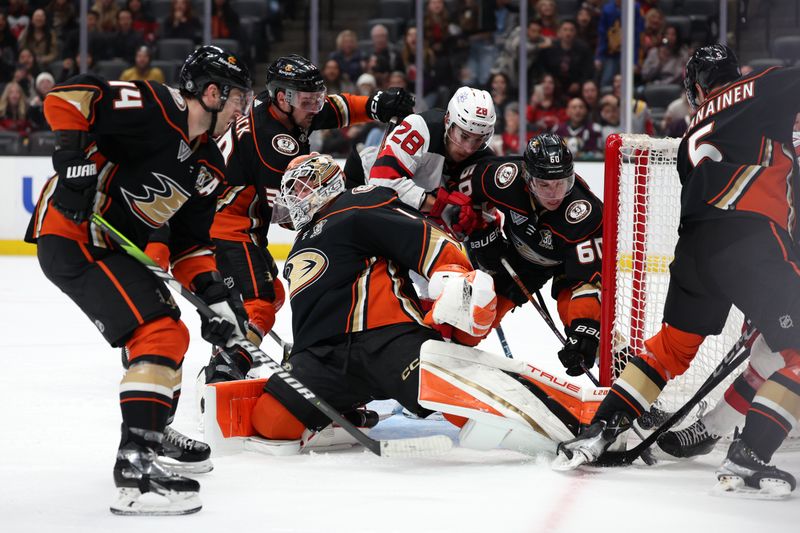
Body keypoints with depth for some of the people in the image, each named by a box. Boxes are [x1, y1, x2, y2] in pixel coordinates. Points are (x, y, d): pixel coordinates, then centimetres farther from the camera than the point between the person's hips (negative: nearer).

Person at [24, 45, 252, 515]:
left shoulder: (209, 166, 11)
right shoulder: (154, 108, -16)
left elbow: (190, 242, 14)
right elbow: (67, 96, -22)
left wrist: (215, 294, 0)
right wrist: (74, 156, -28)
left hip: (113, 247, 11)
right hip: (73, 238, -11)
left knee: (165, 329, 25)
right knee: (161, 332, -20)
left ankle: (155, 432, 47)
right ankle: (136, 465, -27)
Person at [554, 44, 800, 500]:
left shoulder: (692, 139, 28)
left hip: (695, 248, 7)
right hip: (750, 243, -7)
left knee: (674, 345, 25)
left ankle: (597, 434, 23)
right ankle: (746, 462, -11)